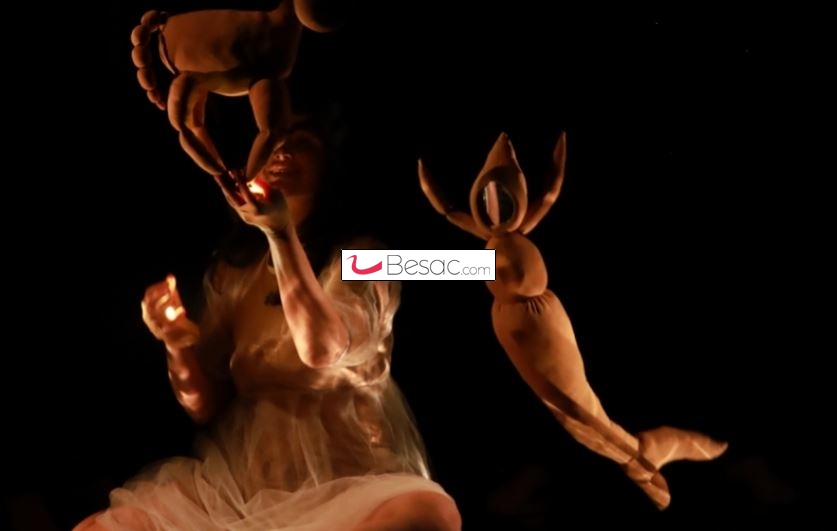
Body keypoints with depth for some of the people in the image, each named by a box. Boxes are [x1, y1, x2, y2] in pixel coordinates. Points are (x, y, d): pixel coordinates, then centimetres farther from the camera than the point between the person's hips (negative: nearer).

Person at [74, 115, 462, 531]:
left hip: (351, 481, -1)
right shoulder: (231, 267, 9)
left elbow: (321, 349, -23)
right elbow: (205, 406, 8)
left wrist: (280, 230, -23)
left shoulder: (363, 256, -2)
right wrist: (179, 345, -12)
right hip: (240, 476, 2)